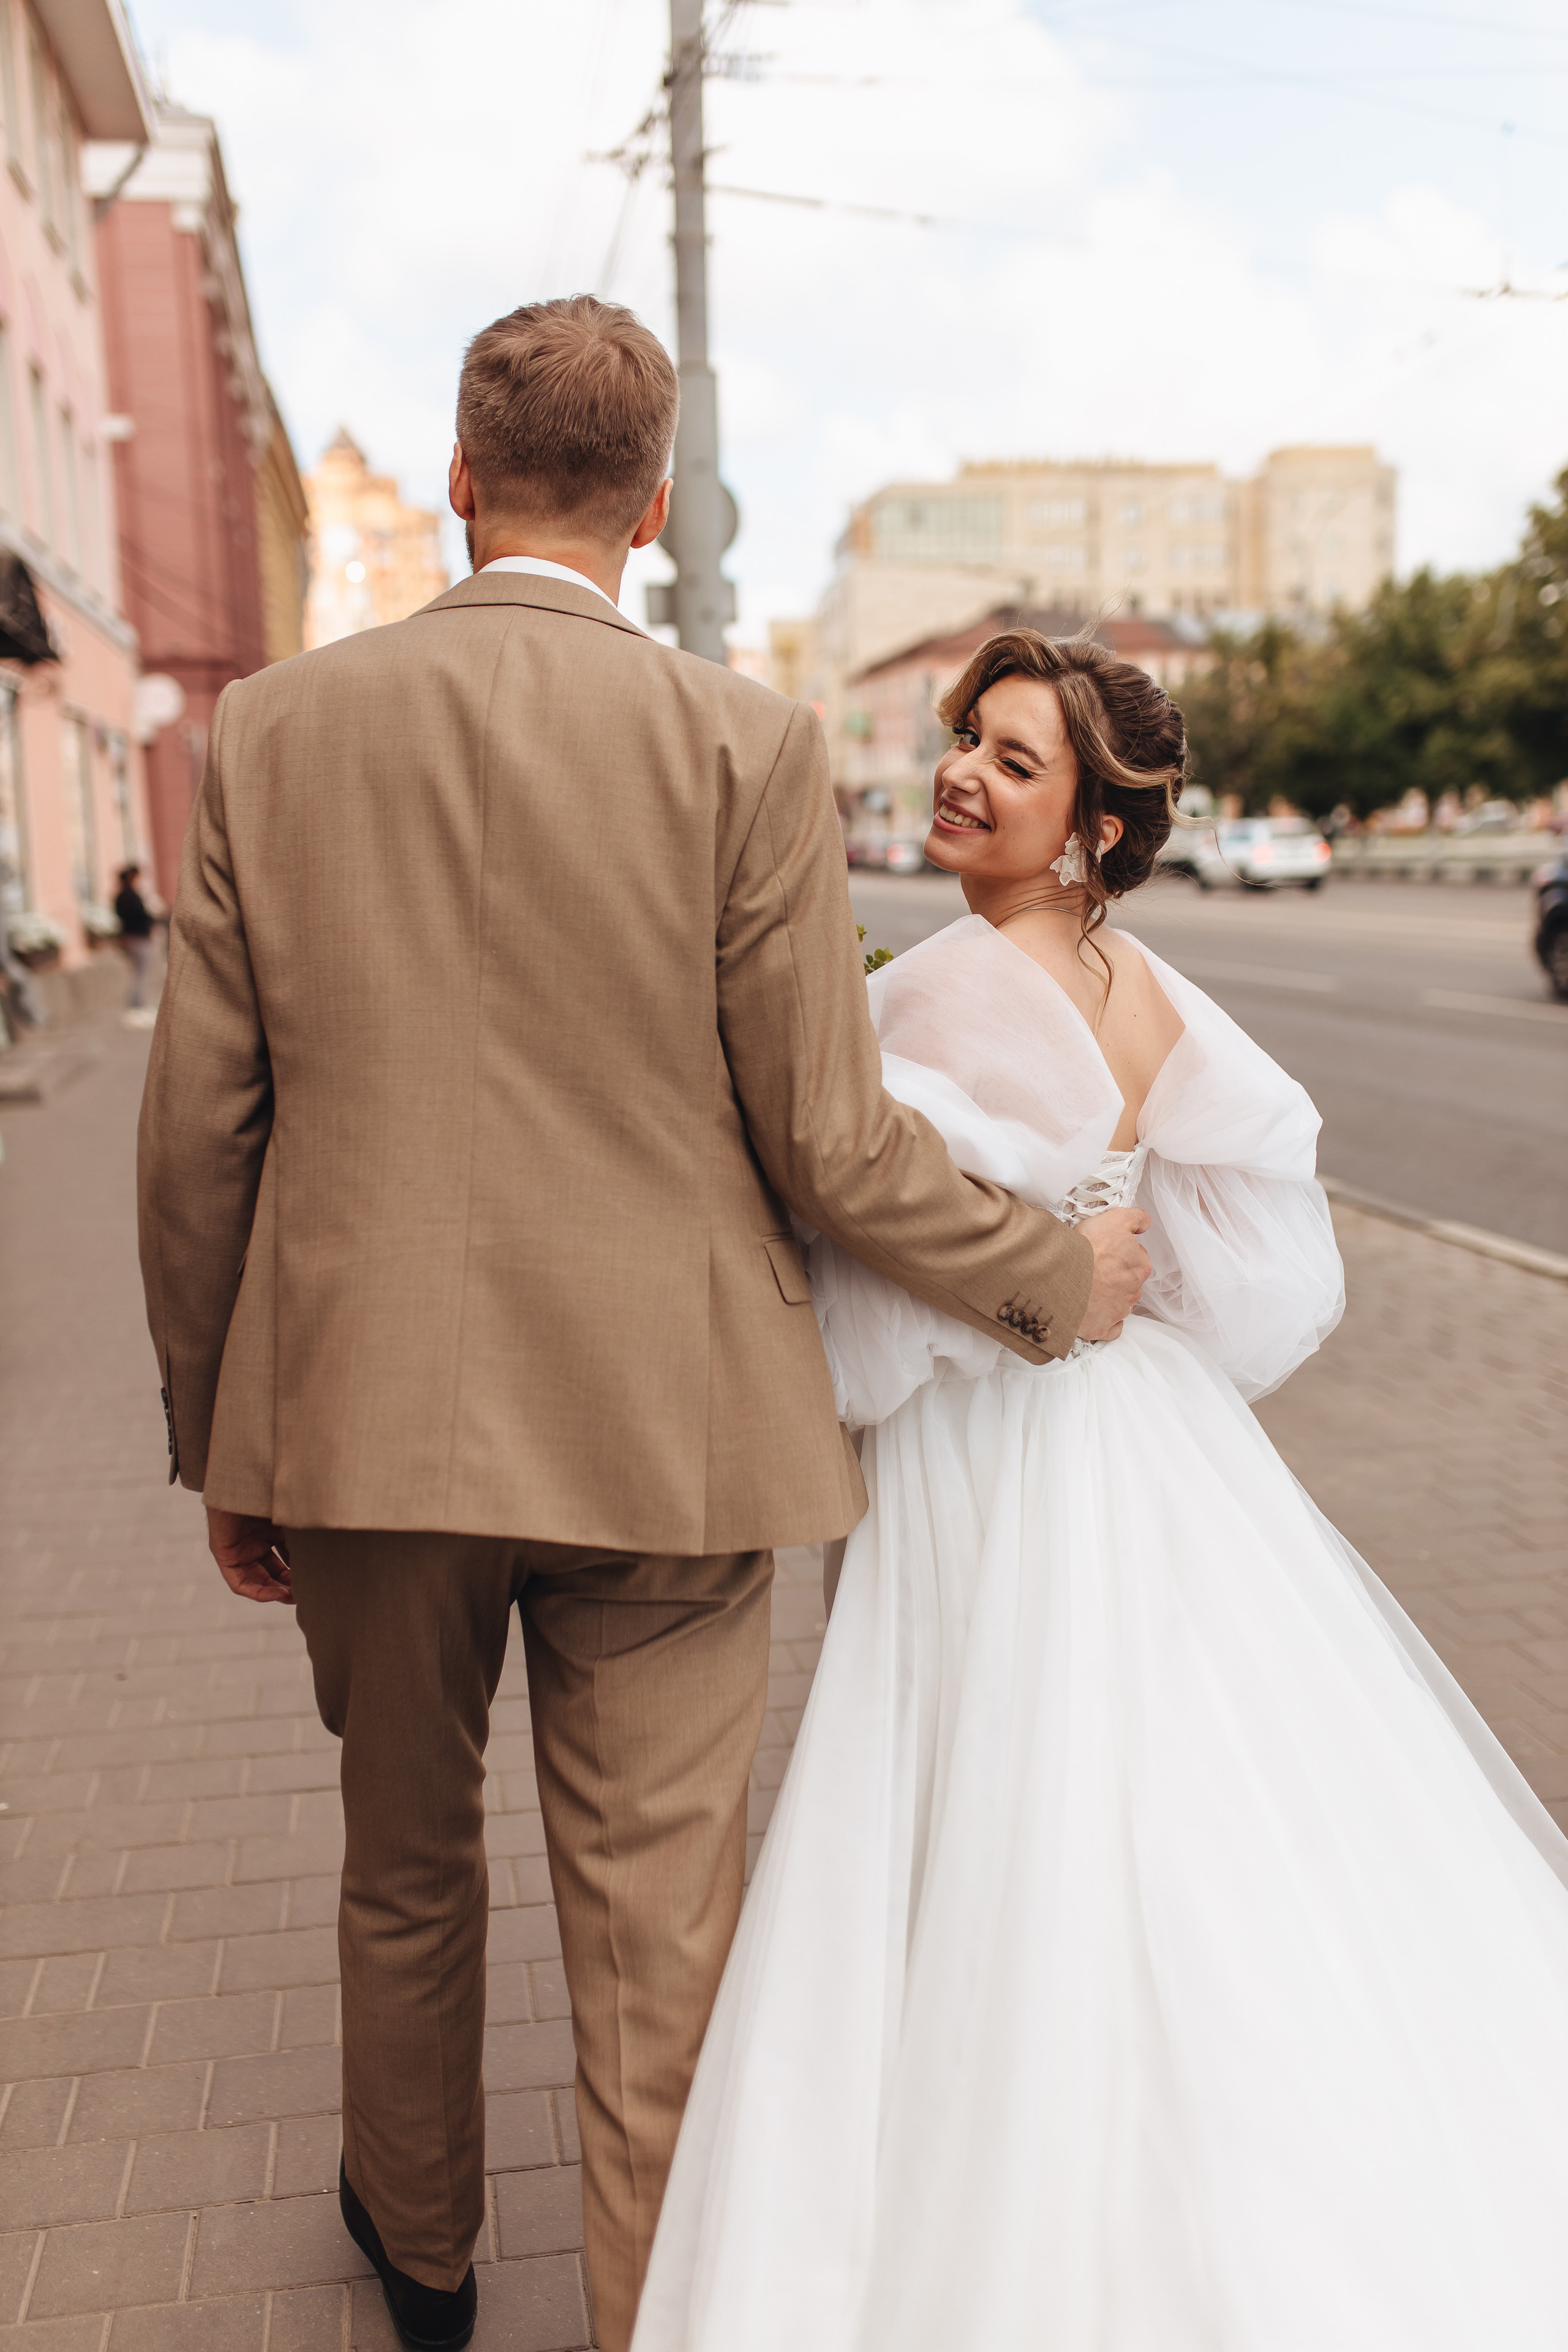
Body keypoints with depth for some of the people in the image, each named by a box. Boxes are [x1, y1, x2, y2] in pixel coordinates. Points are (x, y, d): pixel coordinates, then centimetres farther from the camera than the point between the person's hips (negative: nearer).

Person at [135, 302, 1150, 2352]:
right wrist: (1059, 1279, 8)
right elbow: (831, 1144, -9)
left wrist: (220, 1441, 12)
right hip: (658, 1434, -2)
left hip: (360, 1419, 3)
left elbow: (198, 1130, 1)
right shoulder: (744, 741, -8)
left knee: (405, 1873, 25)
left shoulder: (273, 730, -1)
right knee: (659, 1935, 12)